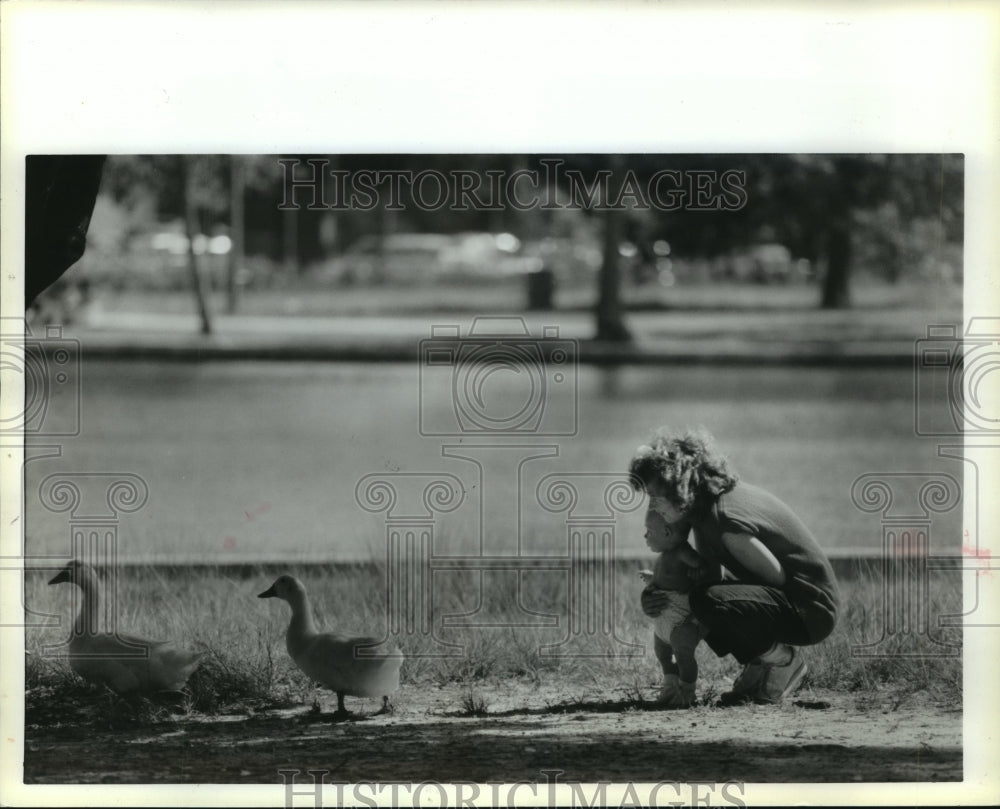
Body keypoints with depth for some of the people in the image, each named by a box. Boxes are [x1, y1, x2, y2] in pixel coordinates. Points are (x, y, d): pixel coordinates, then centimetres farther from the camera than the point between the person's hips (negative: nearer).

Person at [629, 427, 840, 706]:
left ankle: (780, 660, -8)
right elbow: (708, 573, 13)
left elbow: (777, 577, -18)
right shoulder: (701, 508, 3)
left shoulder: (726, 519, -26)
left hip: (810, 609, -10)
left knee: (708, 601, -30)